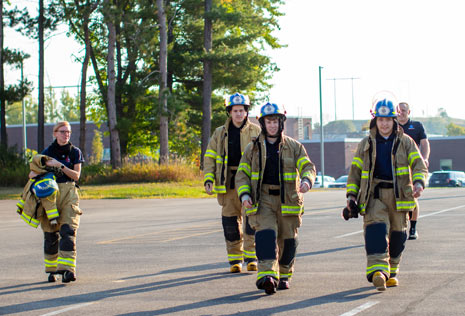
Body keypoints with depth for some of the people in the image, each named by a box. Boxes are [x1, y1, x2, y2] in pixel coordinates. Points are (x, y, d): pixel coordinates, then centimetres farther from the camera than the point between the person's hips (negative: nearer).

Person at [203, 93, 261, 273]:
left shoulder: (256, 132, 8)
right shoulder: (220, 134, 13)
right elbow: (209, 158, 11)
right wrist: (208, 179, -2)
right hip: (228, 183, 2)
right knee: (230, 220, 3)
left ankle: (251, 258, -7)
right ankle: (235, 259, 11)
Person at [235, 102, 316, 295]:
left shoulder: (294, 147, 6)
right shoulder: (253, 149, 9)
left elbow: (308, 167, -5)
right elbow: (242, 175, 9)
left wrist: (306, 181, -29)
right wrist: (244, 195, -10)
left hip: (287, 200, 1)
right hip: (262, 201, -1)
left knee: (287, 239, 6)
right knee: (265, 235, -20)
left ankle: (284, 275, 27)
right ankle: (267, 276, -31)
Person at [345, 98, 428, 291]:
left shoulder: (405, 142, 8)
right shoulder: (366, 144, 12)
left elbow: (419, 164, -1)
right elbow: (355, 171, 16)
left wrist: (419, 183, -21)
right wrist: (351, 194, 5)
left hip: (399, 195, 1)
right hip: (374, 195, -1)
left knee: (397, 234, 5)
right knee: (376, 229, -20)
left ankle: (391, 271, 22)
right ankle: (377, 271, -31)